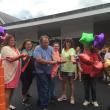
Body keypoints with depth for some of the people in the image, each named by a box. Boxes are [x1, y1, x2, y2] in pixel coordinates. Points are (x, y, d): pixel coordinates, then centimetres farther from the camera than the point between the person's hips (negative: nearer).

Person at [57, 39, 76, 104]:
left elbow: (72, 56, -33)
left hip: (70, 69, -6)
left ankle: (72, 97, 16)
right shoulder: (63, 49, 8)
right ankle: (64, 95, 30)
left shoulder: (72, 50, -13)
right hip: (63, 68, 6)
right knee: (64, 82, 15)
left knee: (71, 83, 4)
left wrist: (73, 60, -53)